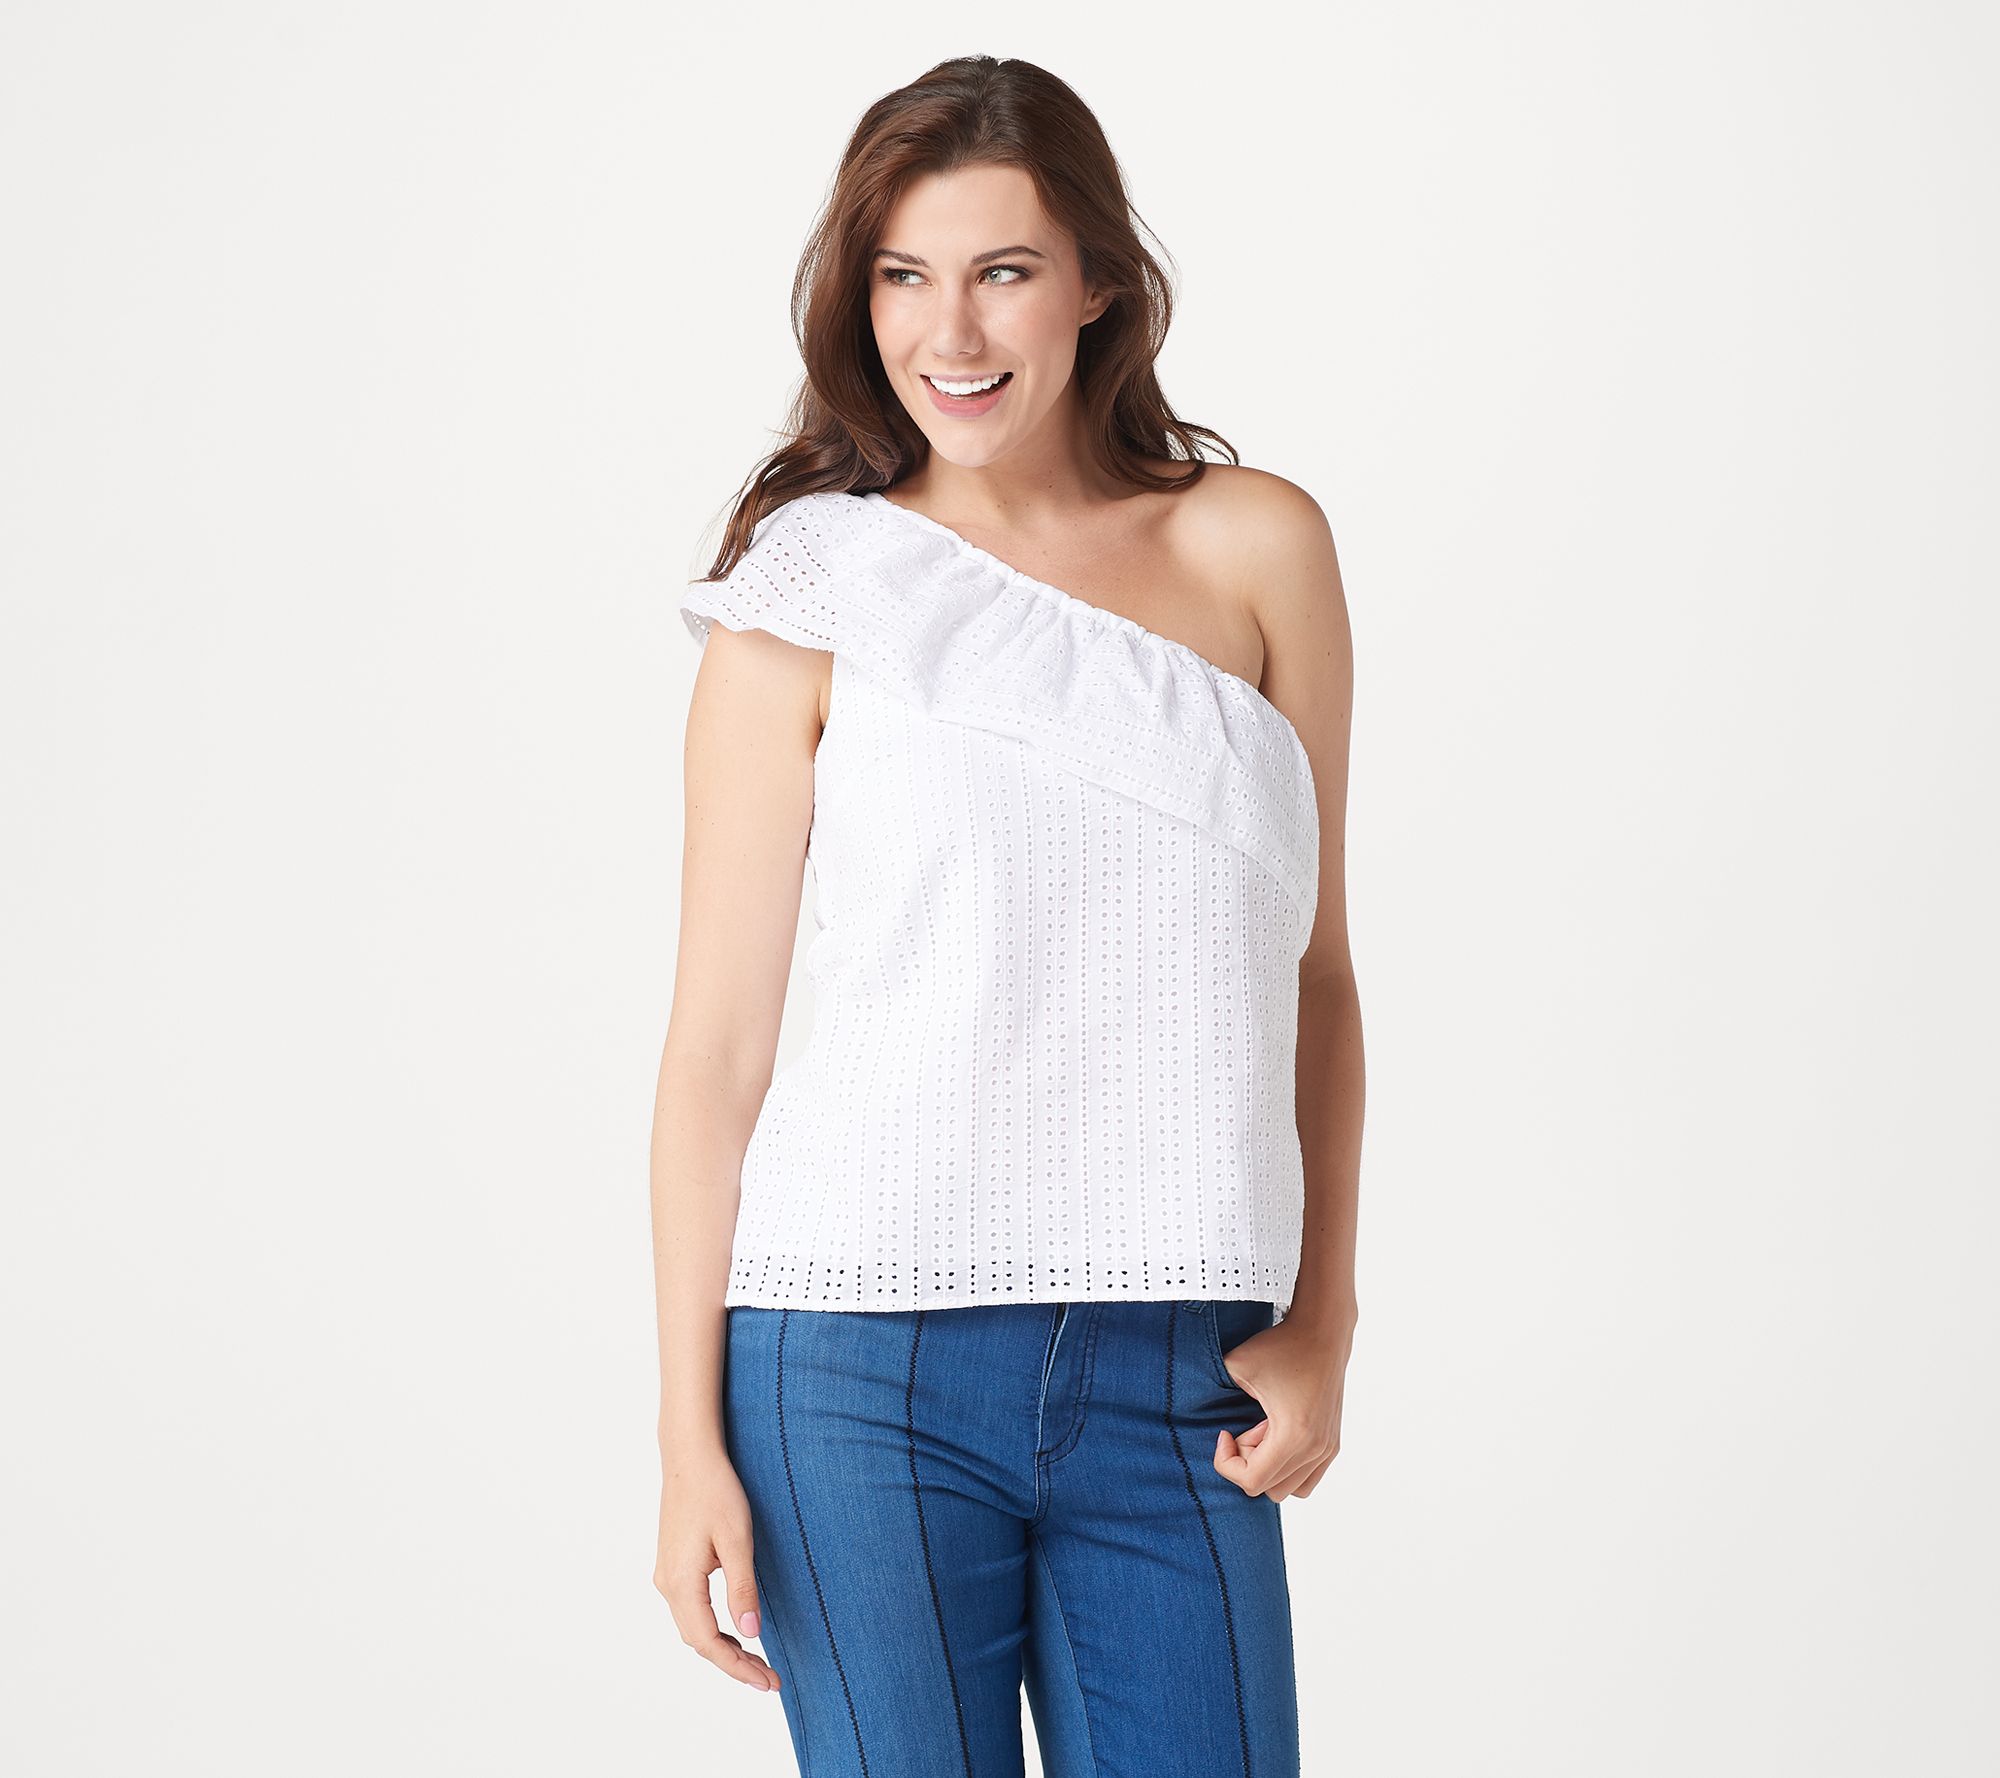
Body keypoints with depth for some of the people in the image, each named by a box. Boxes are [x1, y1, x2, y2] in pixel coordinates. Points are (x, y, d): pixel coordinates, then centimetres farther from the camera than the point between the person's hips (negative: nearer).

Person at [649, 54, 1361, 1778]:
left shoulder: (1258, 547, 6)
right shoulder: (811, 595, 0)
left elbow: (1312, 967, 12)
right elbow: (716, 1037, 0)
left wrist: (1324, 1319, 4)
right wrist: (691, 1437, -3)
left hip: (1173, 1380, 2)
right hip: (864, 1364, -2)